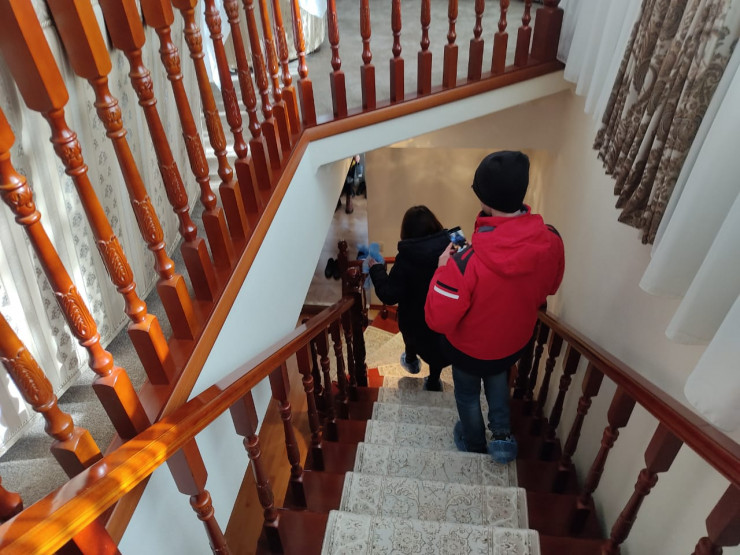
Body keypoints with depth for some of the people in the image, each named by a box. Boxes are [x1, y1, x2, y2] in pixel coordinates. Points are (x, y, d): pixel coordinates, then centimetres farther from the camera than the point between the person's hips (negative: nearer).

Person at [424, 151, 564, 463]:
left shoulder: (466, 263, -41)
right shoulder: (551, 242, -24)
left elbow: (437, 320, -27)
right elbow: (549, 289, -3)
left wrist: (443, 269, -17)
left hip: (470, 348, -3)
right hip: (516, 341, 4)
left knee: (467, 394, 29)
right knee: (498, 377, 38)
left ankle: (473, 444, 54)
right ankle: (503, 436, 41)